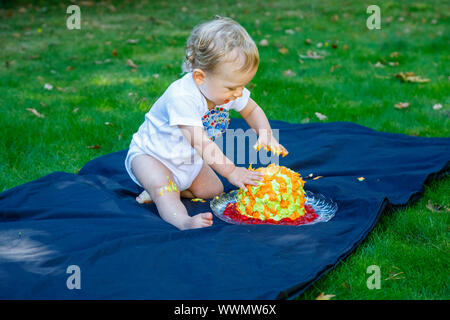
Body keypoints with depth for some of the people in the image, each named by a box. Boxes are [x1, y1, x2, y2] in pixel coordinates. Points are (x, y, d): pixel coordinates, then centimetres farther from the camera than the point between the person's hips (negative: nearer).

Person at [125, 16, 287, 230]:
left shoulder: (227, 89, -15)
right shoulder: (181, 96, -39)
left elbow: (252, 110, 4)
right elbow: (200, 142, -43)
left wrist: (266, 136, -16)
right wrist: (231, 171, -45)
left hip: (190, 160, 8)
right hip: (151, 155, -8)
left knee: (213, 191, 6)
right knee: (162, 188, -33)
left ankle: (158, 190, 10)